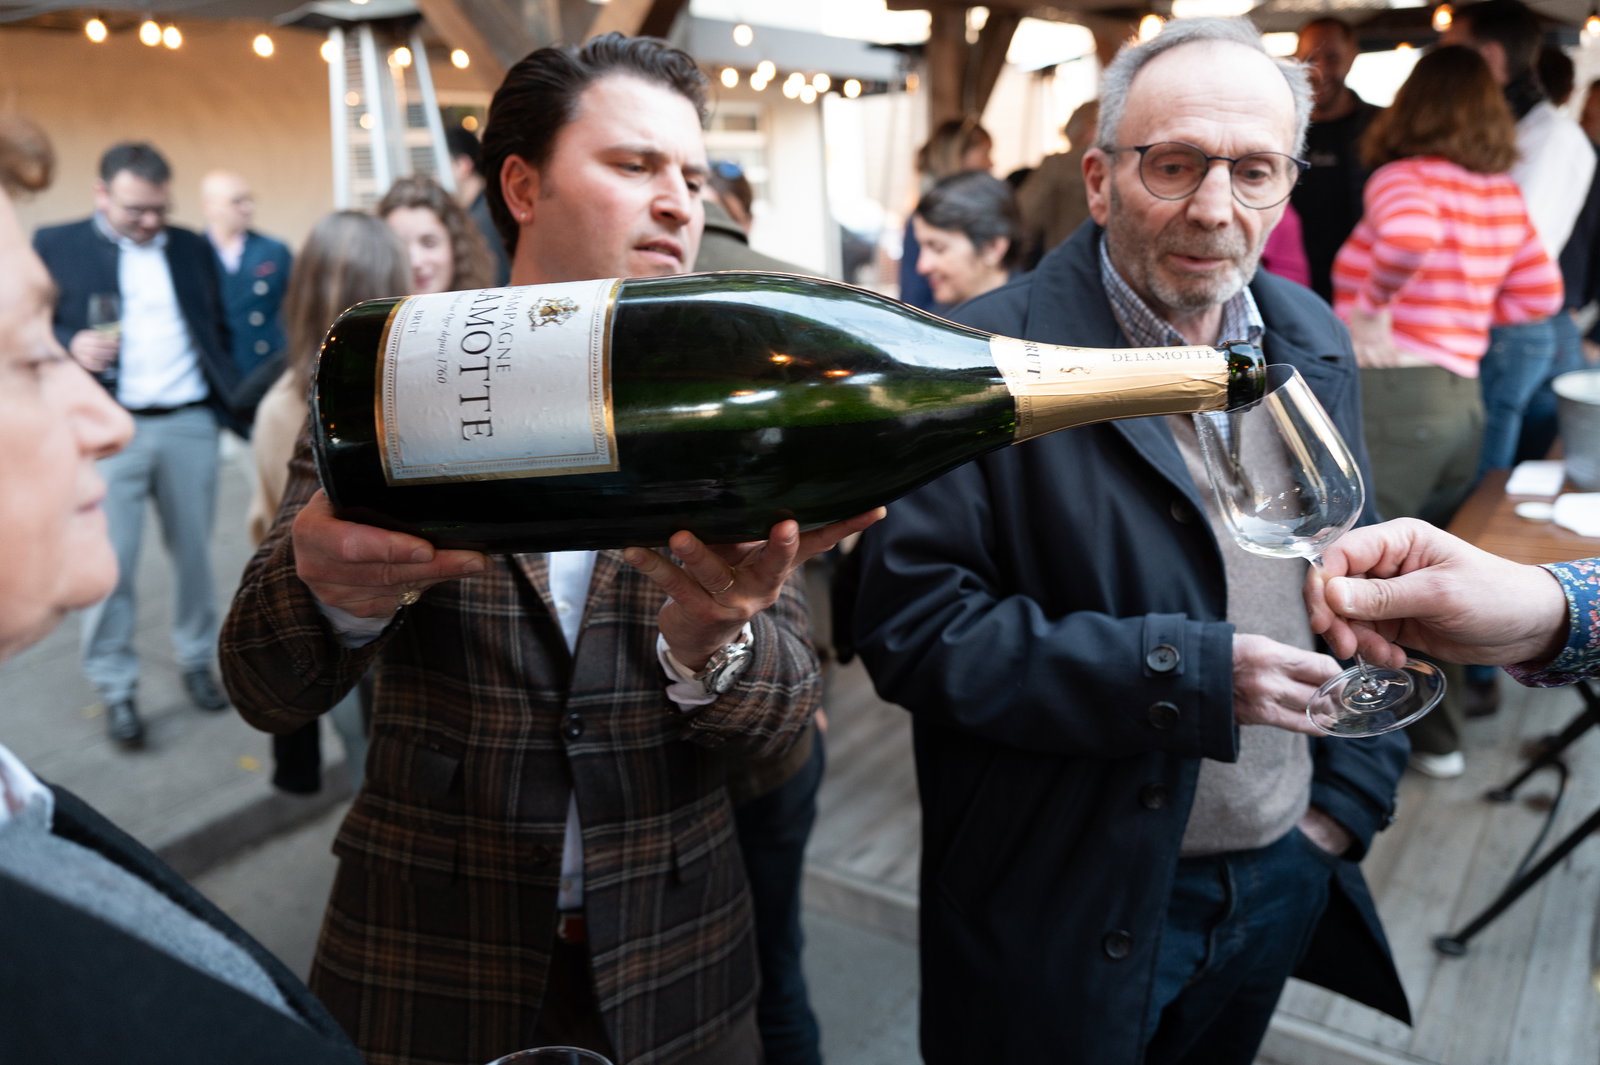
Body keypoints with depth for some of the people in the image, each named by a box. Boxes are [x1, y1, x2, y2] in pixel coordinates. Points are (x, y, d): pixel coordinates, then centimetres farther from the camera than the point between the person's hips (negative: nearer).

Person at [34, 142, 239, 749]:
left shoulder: (193, 249, 13)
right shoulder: (55, 246, 3)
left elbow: (219, 334, 15)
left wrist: (234, 403, 5)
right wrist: (70, 347, -19)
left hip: (189, 424, 3)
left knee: (194, 552, 11)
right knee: (110, 564, -2)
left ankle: (196, 660, 28)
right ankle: (115, 689, 12)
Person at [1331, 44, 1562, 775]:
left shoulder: (1404, 177, -8)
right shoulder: (1504, 193, 12)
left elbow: (1410, 237, -31)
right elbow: (1540, 295, 18)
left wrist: (1369, 310, -17)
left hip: (1391, 394, -7)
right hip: (1464, 400, 7)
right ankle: (1438, 736, 29)